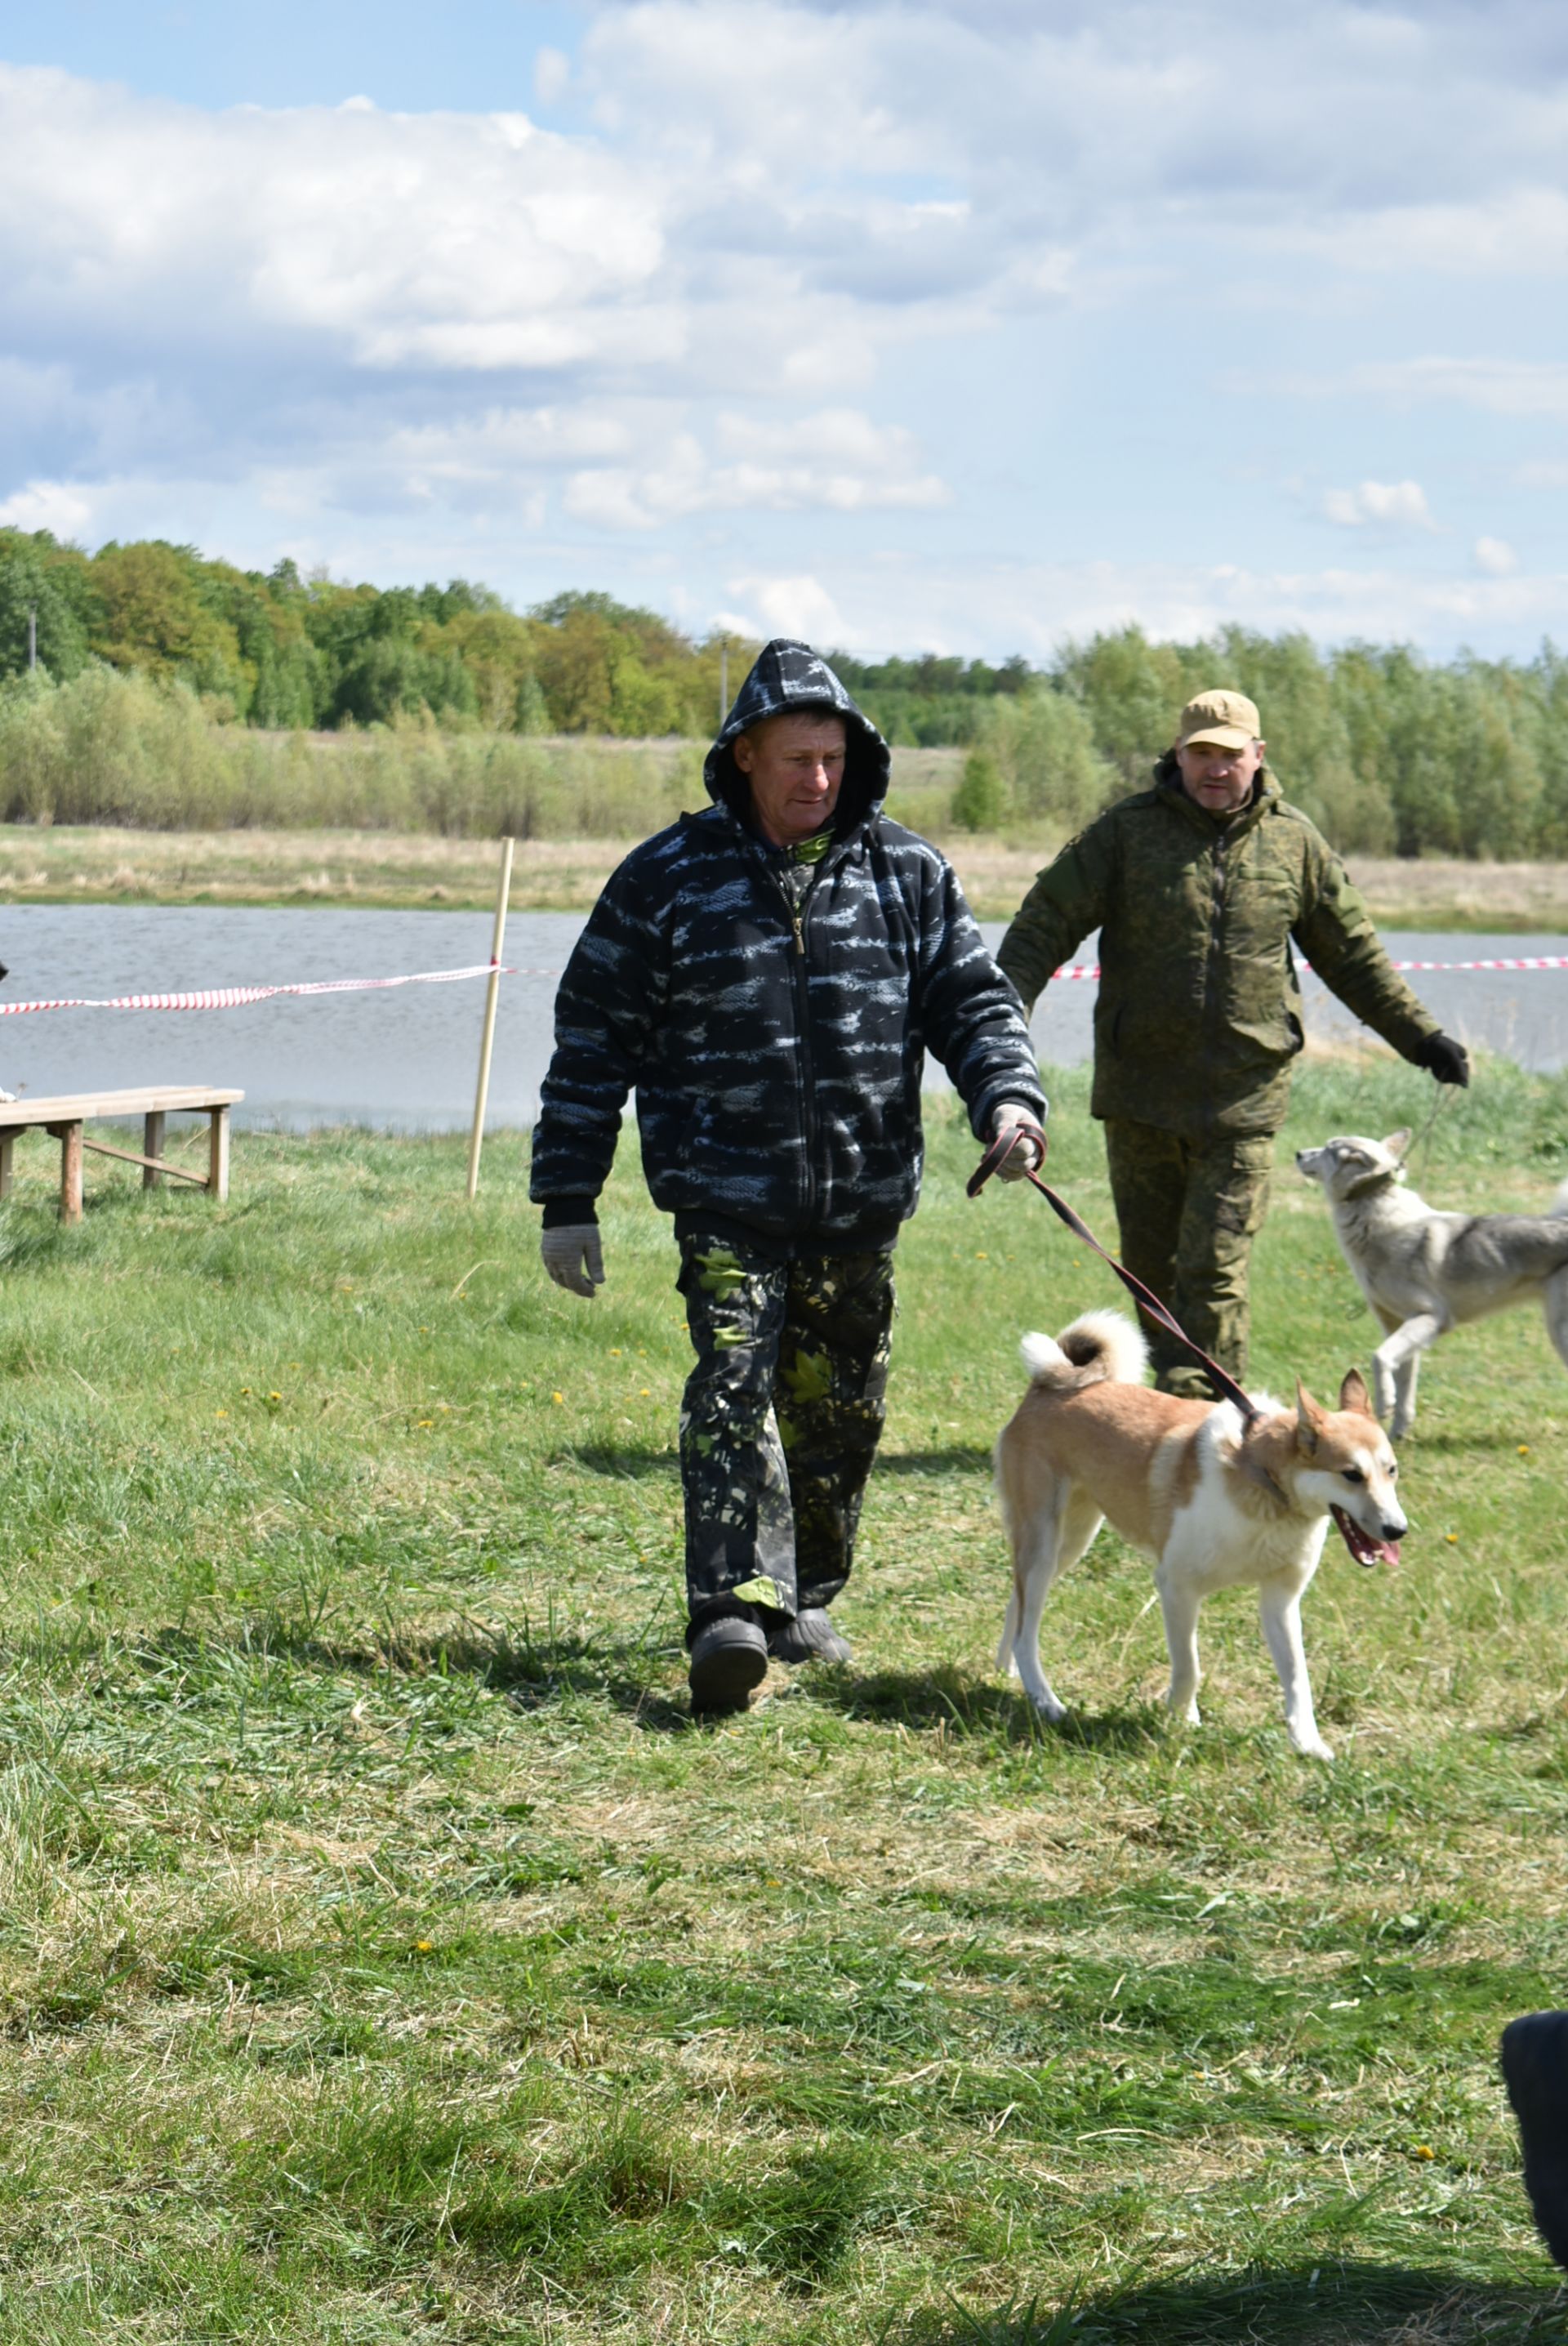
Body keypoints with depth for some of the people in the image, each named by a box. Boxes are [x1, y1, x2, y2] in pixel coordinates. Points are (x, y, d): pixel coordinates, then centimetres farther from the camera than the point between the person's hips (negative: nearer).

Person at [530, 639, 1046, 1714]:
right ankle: (734, 1612, -24)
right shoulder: (666, 880, -1)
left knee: (840, 1411, 11)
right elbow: (594, 1042, 2)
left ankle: (804, 1600, 28)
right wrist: (568, 1201, 0)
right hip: (727, 1195, -3)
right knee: (734, 1386, -17)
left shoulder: (906, 872, 6)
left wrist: (1007, 1096, -14)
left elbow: (973, 998, 8)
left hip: (863, 1202, 3)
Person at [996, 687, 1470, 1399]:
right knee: (1150, 1265, 9)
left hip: (1243, 1098, 0)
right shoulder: (1125, 832, 1)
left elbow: (1354, 955, 18)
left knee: (1214, 1274, -6)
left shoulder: (1295, 844, 7)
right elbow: (1045, 925, -2)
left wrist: (1420, 1036, 17)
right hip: (1140, 1092, 0)